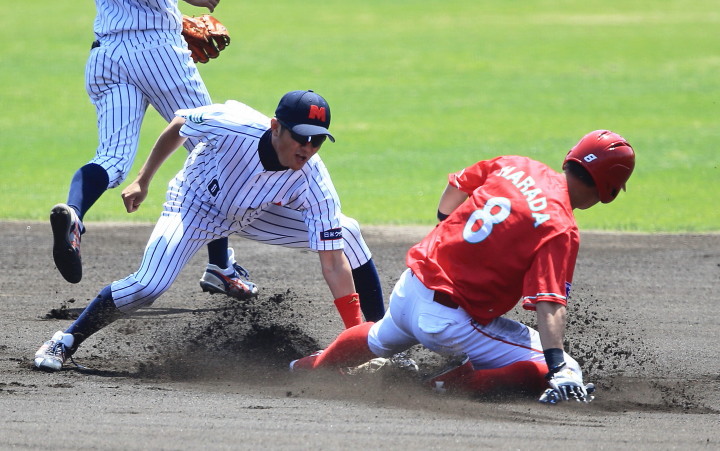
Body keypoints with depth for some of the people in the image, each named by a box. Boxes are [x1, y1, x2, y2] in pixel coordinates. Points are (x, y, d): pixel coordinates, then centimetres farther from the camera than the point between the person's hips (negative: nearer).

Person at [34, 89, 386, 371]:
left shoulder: (313, 183, -31)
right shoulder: (232, 123, -37)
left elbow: (334, 261, -30)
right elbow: (178, 126, -14)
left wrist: (357, 335, -35)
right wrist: (143, 181, -6)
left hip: (256, 217, 3)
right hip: (195, 205, -3)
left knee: (347, 233, -13)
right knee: (147, 287, -24)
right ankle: (65, 342, -3)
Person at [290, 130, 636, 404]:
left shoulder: (515, 165, 0)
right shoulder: (560, 229, -20)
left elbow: (456, 187, 16)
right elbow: (549, 304, -30)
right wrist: (558, 369, -35)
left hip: (407, 290, 8)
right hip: (449, 319, -8)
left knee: (380, 340, 42)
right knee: (566, 372, -12)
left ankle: (306, 368, 65)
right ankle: (450, 385, -19)